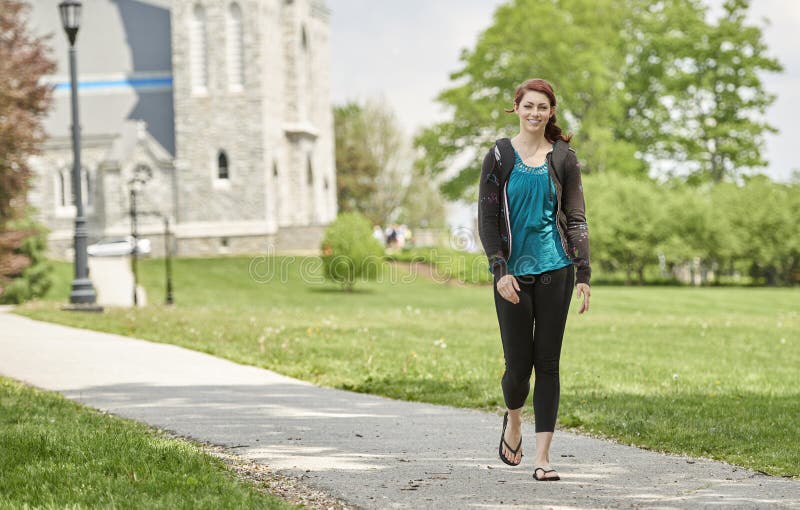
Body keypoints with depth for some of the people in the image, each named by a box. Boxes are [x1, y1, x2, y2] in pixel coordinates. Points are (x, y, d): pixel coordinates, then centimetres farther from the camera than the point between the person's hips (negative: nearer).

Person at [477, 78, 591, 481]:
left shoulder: (563, 158, 5)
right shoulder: (499, 156, 1)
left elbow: (576, 219, 6)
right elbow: (487, 219, 0)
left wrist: (583, 276, -1)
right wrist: (500, 270, -10)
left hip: (554, 270, 1)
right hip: (512, 273, -1)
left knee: (547, 362, -1)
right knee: (518, 363, 0)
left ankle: (542, 457, 0)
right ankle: (513, 420, 33)